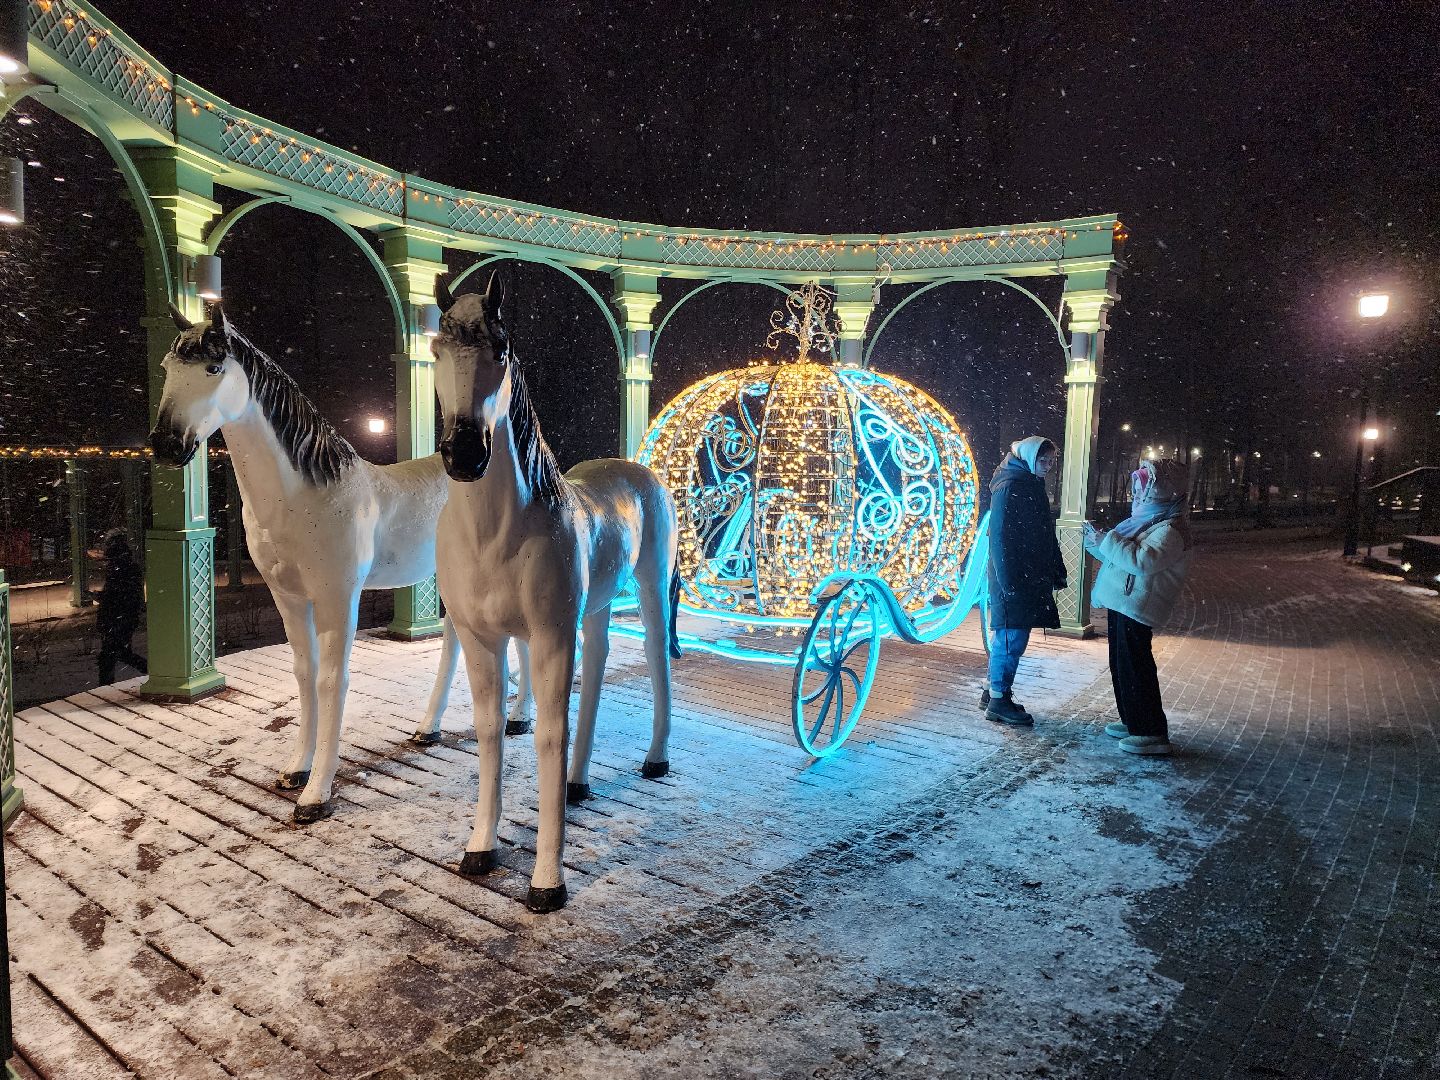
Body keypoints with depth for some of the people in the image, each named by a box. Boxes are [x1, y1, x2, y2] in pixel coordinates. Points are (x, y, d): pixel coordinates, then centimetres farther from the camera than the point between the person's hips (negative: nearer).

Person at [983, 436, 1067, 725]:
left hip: (1030, 577, 9)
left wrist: (1056, 572, 16)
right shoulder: (1010, 487, -13)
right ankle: (999, 700, 3)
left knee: (1007, 637, 13)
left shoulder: (1033, 485, 15)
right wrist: (1009, 582, -22)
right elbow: (1000, 537, -19)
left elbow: (1044, 535, 21)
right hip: (1014, 578, -9)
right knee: (1012, 637, -5)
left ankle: (994, 693, 22)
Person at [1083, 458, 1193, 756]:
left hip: (1137, 607, -10)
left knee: (1134, 667, -7)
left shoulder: (1170, 529, -16)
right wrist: (1099, 540, 13)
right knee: (1121, 664, 17)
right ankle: (1133, 721, 29)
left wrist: (1106, 541, -23)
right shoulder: (1149, 520, 17)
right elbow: (1124, 554, 27)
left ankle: (1154, 734, 1)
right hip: (1122, 603, 10)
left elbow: (1143, 560, -30)